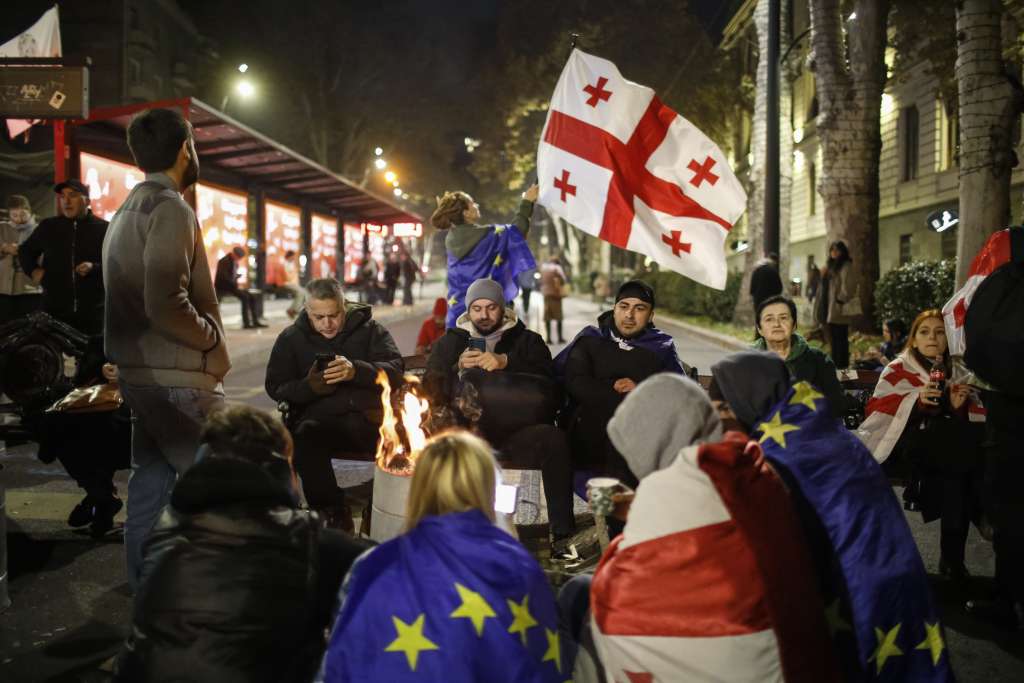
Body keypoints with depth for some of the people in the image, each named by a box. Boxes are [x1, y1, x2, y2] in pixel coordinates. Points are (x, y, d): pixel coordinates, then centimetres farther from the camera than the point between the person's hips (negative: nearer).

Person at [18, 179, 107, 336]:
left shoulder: (103, 229, 2)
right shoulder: (48, 226, 11)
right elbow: (25, 250, 27)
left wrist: (94, 268, -19)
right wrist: (33, 270, 9)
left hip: (92, 312, -2)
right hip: (54, 310, 2)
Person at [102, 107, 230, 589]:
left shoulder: (128, 209, 15)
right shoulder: (171, 209, -16)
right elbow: (165, 303, -25)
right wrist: (211, 334, -10)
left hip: (138, 370, 10)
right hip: (177, 375, -10)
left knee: (151, 478, 15)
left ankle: (145, 587, 22)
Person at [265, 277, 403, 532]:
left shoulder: (369, 329, 14)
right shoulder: (291, 337, 18)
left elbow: (395, 370, -1)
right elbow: (276, 387, 11)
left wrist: (356, 371, -22)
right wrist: (309, 387, -11)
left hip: (369, 417, 0)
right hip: (319, 418, 1)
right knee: (305, 435, -35)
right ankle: (333, 513, -23)